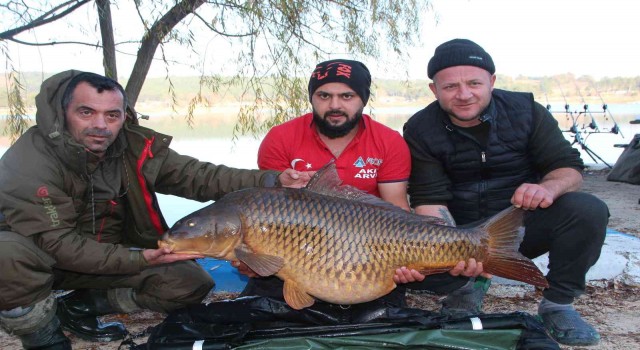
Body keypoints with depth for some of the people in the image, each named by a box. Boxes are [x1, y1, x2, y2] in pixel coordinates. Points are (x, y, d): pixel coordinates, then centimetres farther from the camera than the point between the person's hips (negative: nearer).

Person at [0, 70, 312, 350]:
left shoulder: (136, 147, -13)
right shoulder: (28, 162, -25)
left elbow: (197, 176, -15)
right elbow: (55, 243, -27)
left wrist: (271, 181, -26)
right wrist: (137, 260, -36)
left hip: (111, 254, 4)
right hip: (43, 259, -3)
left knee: (192, 282, -11)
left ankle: (82, 305, 5)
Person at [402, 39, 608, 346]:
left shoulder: (525, 110, -7)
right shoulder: (421, 130, -11)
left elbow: (568, 166, -5)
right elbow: (430, 200, -17)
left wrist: (549, 187, -30)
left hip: (523, 225, 1)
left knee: (588, 211, -25)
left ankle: (557, 304, -4)